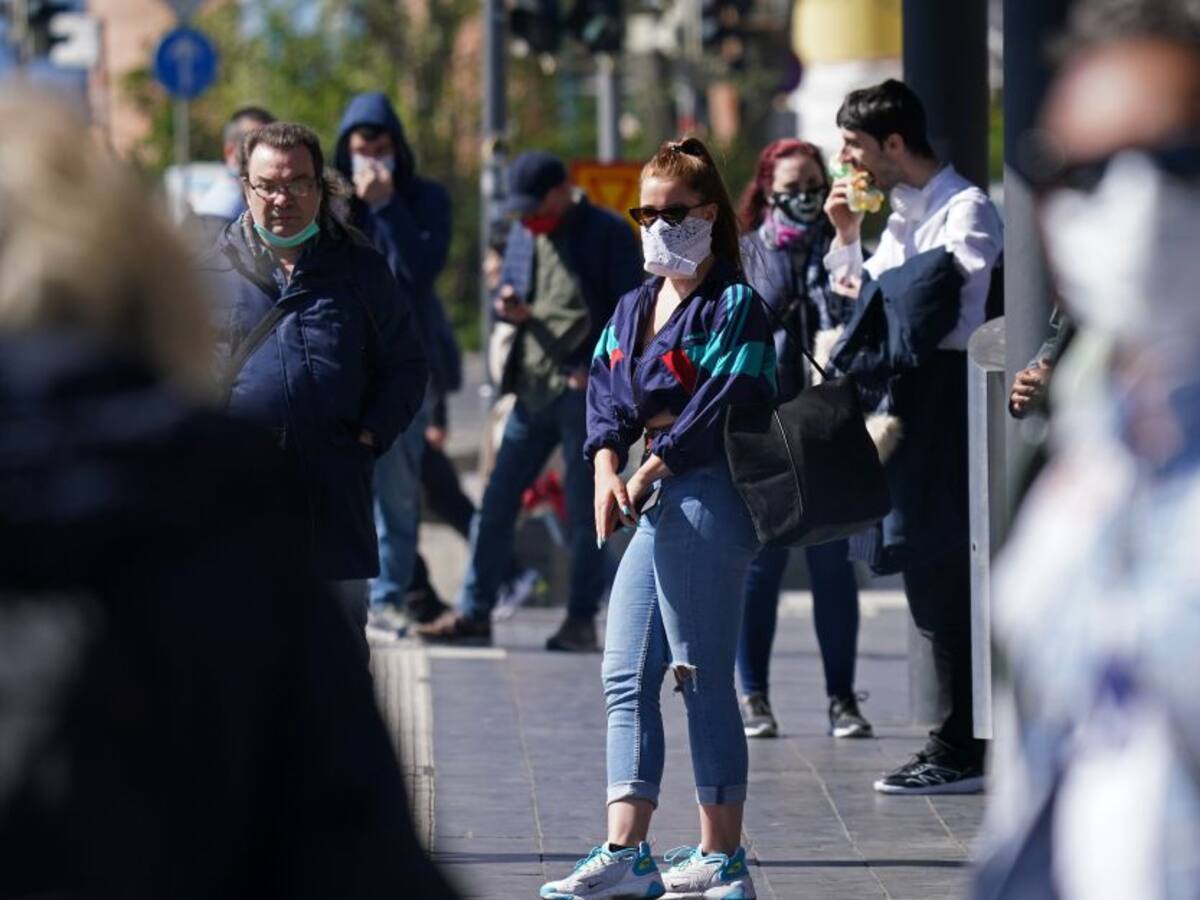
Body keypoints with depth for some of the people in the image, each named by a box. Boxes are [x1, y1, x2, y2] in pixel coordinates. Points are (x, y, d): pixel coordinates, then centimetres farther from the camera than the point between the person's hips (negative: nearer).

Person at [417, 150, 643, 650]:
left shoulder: (608, 234, -5)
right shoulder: (522, 234, 13)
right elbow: (506, 296, 21)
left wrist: (596, 367, -15)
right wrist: (509, 308, -4)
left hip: (587, 390, -6)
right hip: (533, 389, 6)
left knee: (584, 509, -1)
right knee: (497, 502, 4)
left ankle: (582, 619, 5)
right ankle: (474, 612, 9)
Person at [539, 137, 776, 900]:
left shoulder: (735, 307, -7)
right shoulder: (633, 309, 17)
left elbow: (722, 409, -16)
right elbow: (607, 394, 10)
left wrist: (649, 473, -18)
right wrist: (607, 469, -7)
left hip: (707, 501, -9)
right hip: (652, 503, 9)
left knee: (705, 680, -5)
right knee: (627, 677, 5)